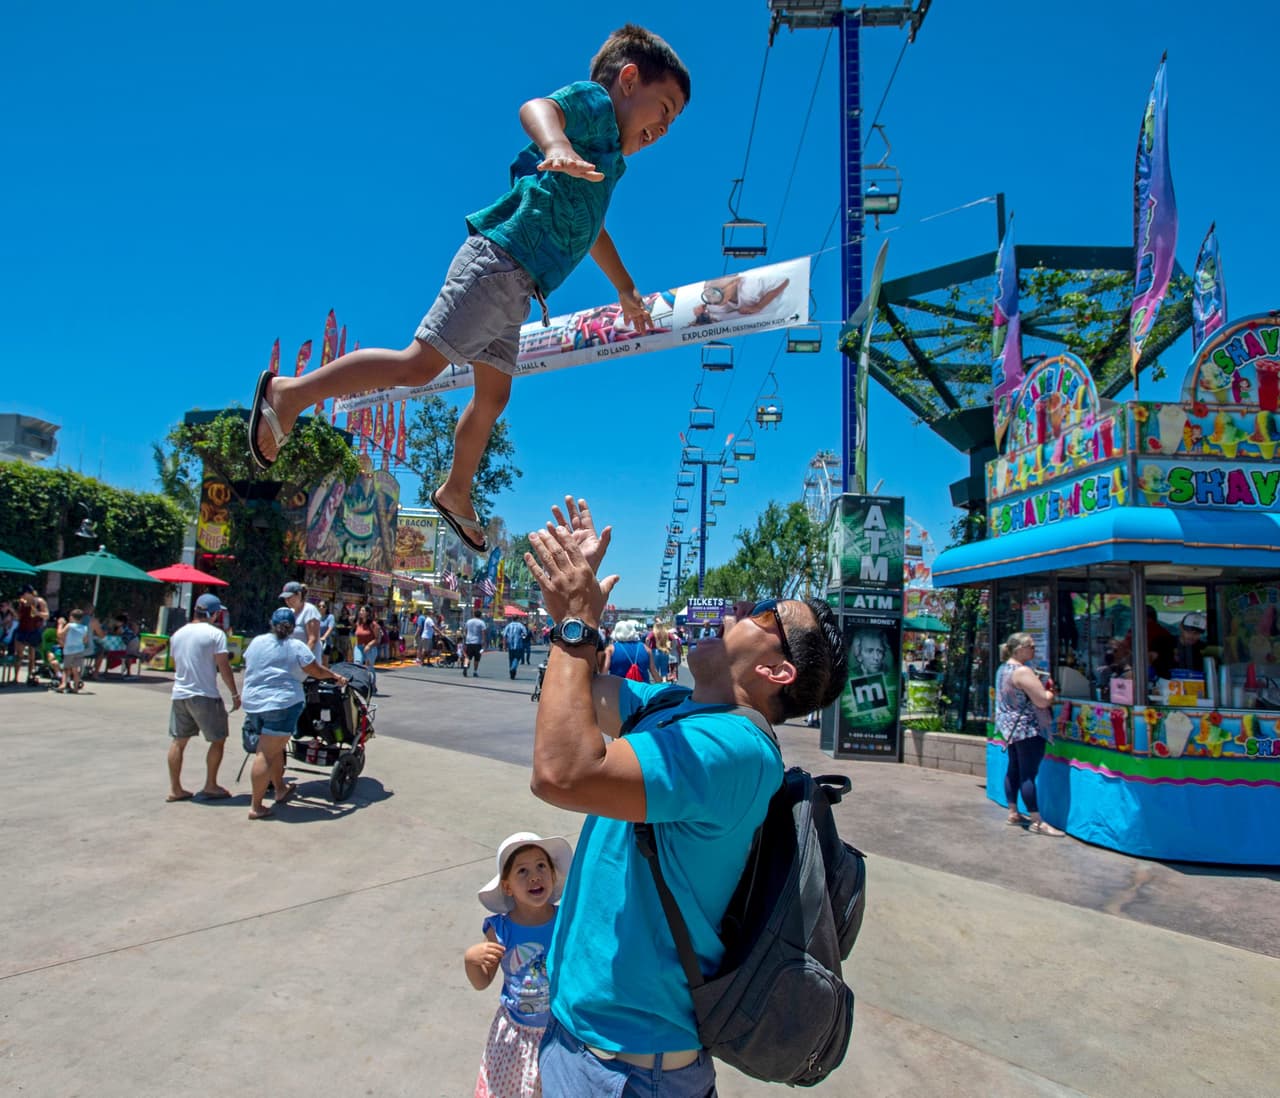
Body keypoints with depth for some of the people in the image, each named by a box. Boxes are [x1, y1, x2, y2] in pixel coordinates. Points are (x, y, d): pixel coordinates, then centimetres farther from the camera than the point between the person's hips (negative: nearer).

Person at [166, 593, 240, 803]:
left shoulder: (177, 634, 9)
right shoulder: (215, 634, -11)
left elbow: (175, 664, 19)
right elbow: (223, 667, -13)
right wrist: (235, 694, -7)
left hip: (179, 694, 7)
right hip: (205, 696, -6)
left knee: (178, 741, 12)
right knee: (218, 740, 6)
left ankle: (175, 789, 16)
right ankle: (210, 786, 9)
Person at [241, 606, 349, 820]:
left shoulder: (256, 642, 10)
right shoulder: (296, 647, -5)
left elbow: (248, 669, 23)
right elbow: (317, 671, 2)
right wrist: (336, 677, 19)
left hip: (252, 703, 6)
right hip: (282, 704, -6)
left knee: (275, 748, 21)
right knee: (267, 754, -5)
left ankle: (280, 789, 34)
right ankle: (256, 807, -3)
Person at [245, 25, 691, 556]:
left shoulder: (607, 159, 28)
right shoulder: (593, 100, 1)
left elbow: (592, 229, 43)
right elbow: (535, 107, -22)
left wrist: (627, 291, 50)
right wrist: (557, 146, -44)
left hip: (514, 283, 10)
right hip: (500, 260, -10)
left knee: (492, 396, 14)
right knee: (418, 364, -13)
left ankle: (455, 494, 27)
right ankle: (291, 392, -3)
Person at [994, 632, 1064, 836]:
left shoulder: (1003, 668, 10)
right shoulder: (1022, 672, -20)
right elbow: (1043, 701, -21)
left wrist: (1037, 685, 13)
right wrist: (1049, 691, -2)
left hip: (1010, 727, 10)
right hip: (1028, 728, -10)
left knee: (1014, 769, 15)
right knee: (1029, 773, -7)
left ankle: (1013, 813, 23)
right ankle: (1037, 822, -3)